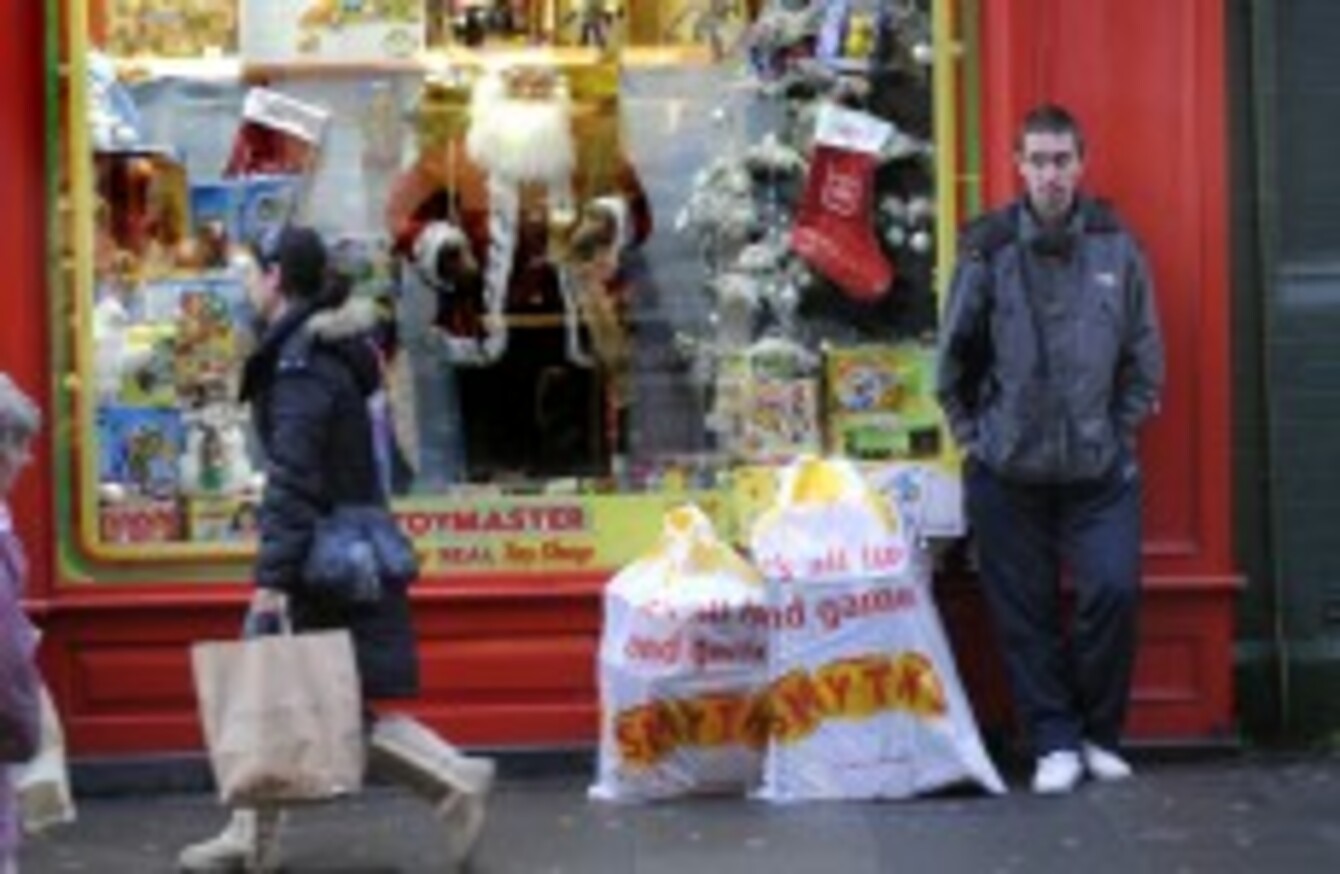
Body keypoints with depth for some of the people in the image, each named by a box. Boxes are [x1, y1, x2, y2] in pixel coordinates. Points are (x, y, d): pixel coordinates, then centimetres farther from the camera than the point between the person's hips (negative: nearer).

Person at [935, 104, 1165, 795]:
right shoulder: (988, 251, -5)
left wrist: (1119, 430, 3)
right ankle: (1055, 742, 17)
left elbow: (1144, 357, 7)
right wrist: (973, 434, 3)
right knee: (1026, 613, 4)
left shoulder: (1116, 247, -1)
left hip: (1100, 470, 1)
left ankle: (1099, 734, 12)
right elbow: (955, 358, 5)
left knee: (1113, 592, -8)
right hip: (1008, 472, 0)